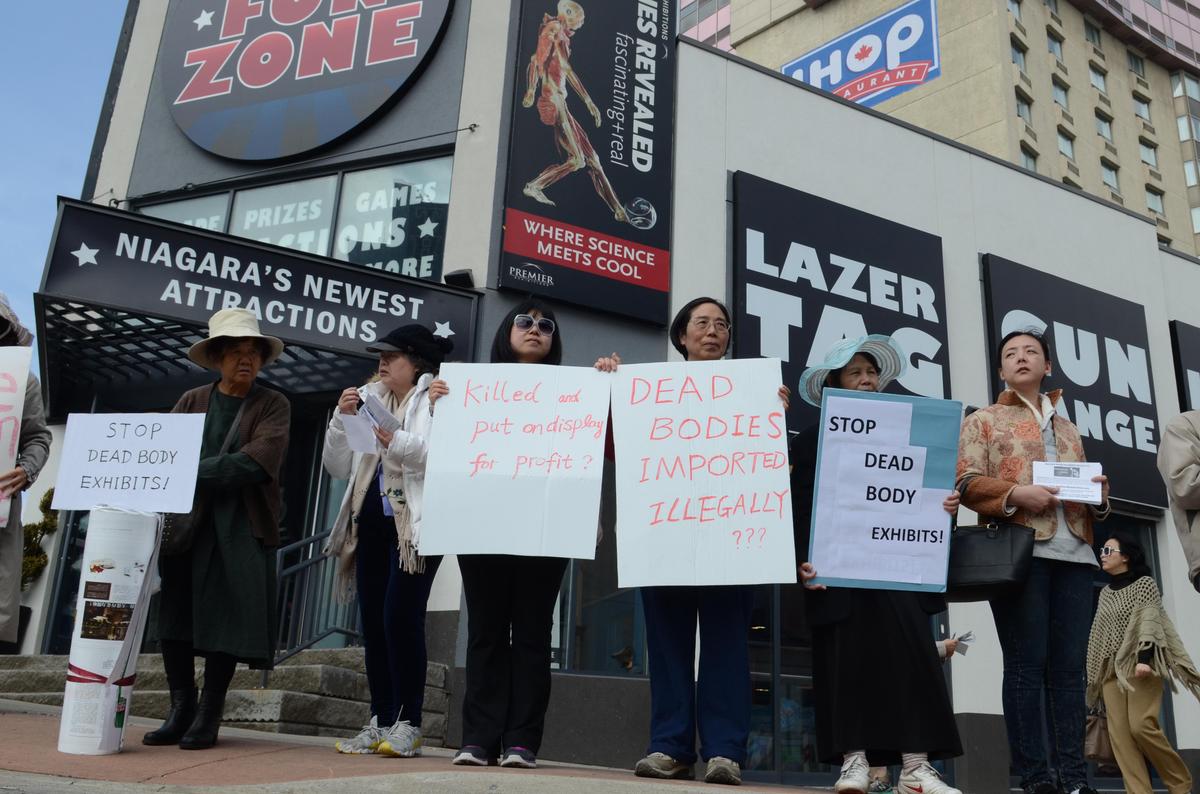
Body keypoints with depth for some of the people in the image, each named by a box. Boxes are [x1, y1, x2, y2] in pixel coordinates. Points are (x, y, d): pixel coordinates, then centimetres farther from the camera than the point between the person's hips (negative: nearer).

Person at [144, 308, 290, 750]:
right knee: (174, 614, 1)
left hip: (243, 527, -3)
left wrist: (191, 473, -14)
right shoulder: (192, 401, 14)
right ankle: (180, 710, 12)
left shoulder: (273, 406, 4)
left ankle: (208, 718, 8)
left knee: (227, 619, -2)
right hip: (187, 520, 3)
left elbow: (255, 462, -10)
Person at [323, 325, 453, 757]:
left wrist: (399, 443, -25)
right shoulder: (369, 400, 17)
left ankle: (408, 725, -3)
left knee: (400, 616, -13)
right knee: (372, 620, 6)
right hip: (372, 522, 7)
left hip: (415, 524, -6)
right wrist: (341, 418, 1)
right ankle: (381, 722, 15)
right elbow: (338, 467, 14)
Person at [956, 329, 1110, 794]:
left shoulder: (1068, 429, 28)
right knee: (1027, 664, -7)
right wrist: (1016, 494, -17)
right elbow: (968, 483, -1)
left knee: (1069, 665, 1)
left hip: (1073, 552, 5)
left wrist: (1099, 492, 3)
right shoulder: (984, 420, 11)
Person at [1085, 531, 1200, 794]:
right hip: (1111, 669, 6)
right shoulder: (1105, 592, 19)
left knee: (1141, 726, -18)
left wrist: (1144, 659, -23)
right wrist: (1096, 673, 15)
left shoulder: (1144, 583, 2)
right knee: (1119, 733, -9)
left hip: (1140, 664, -6)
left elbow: (1149, 622, -10)